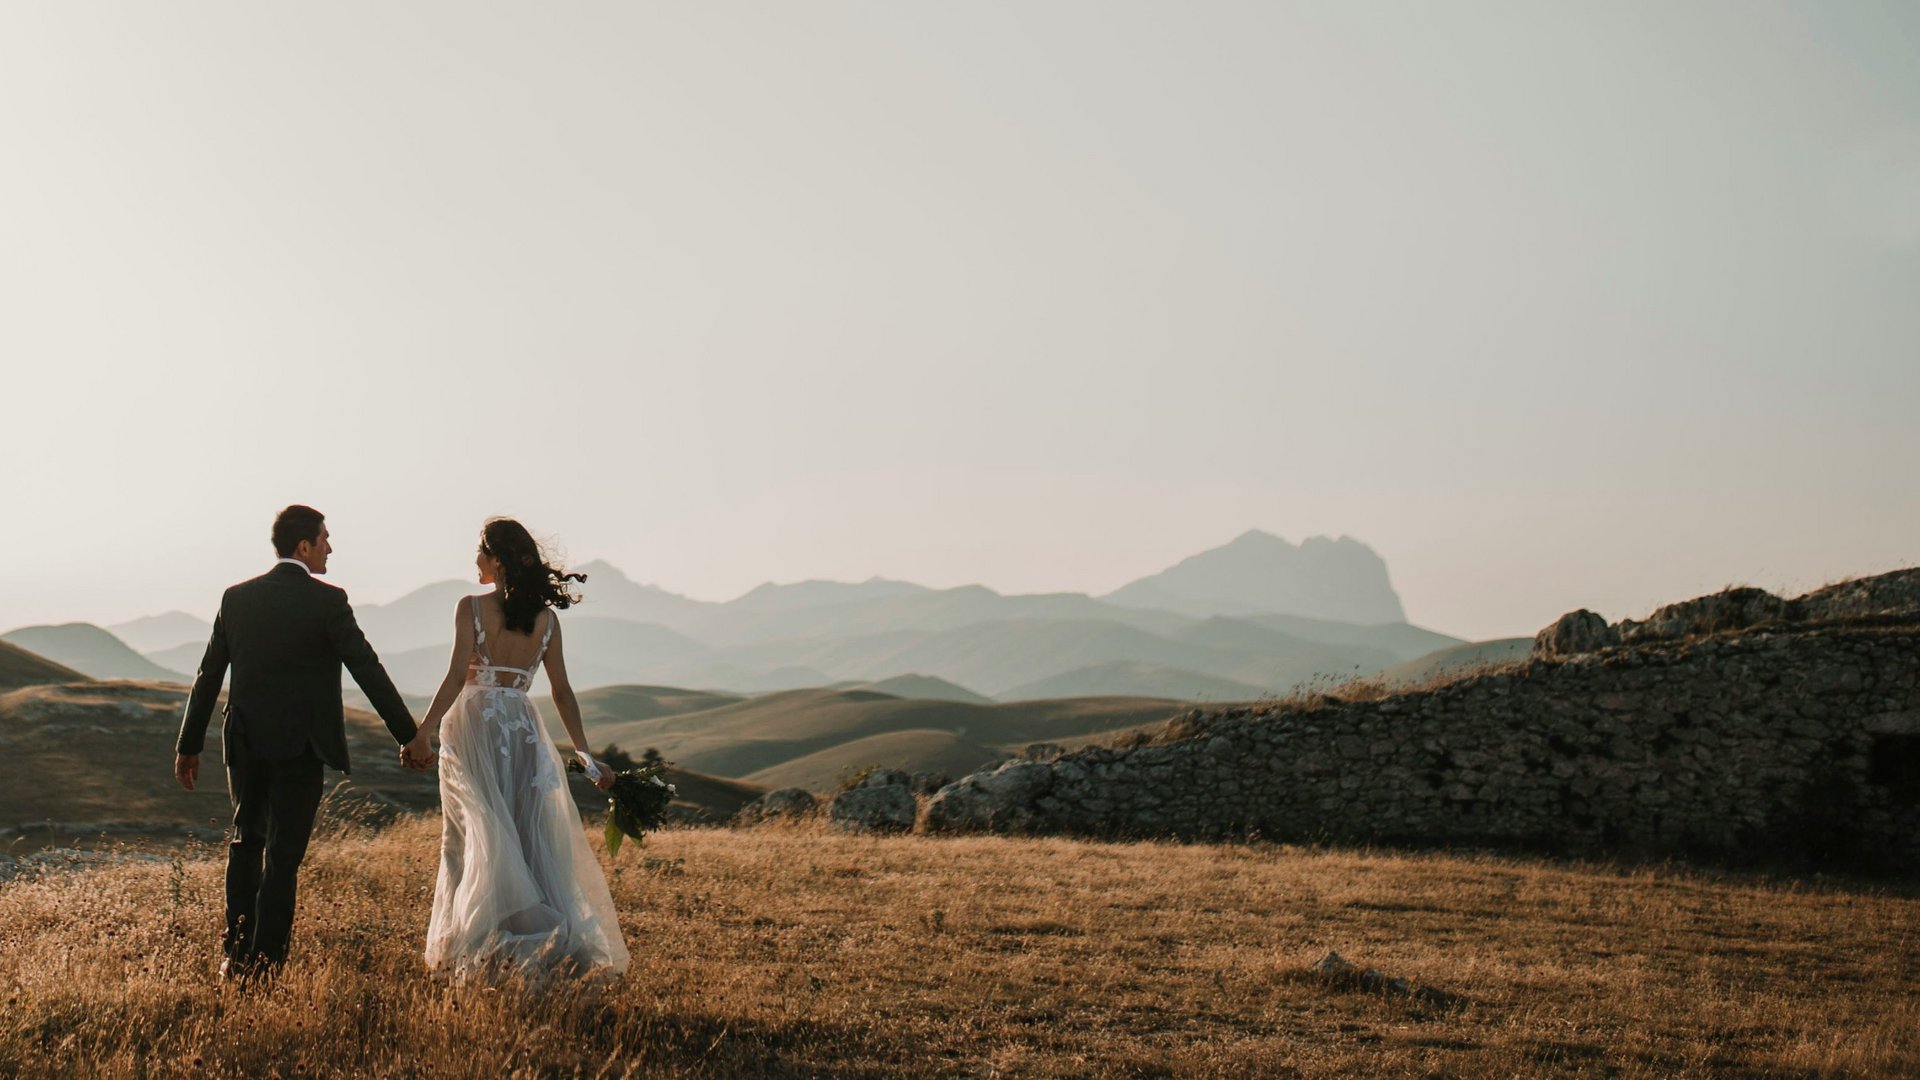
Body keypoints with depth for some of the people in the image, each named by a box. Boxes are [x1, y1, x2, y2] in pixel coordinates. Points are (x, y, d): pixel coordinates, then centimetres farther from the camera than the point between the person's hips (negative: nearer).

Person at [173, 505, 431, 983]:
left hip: (244, 742, 5)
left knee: (246, 840, 20)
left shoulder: (236, 598, 3)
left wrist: (189, 745, 14)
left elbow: (208, 675, 7)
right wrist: (409, 735, -5)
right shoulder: (327, 601, -11)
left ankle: (236, 953, 19)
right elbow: (368, 670, -11)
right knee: (283, 853, 2)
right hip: (299, 746, -4)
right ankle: (265, 962, 2)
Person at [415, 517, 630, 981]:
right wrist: (585, 755, 9)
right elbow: (562, 692, 5)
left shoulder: (471, 608, -6)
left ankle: (479, 947, 0)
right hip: (524, 730, 3)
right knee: (533, 839, 6)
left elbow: (456, 677, -14)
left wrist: (422, 732, -15)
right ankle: (564, 944, 0)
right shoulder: (546, 618, 5)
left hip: (472, 725, -3)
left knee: (477, 839, 1)